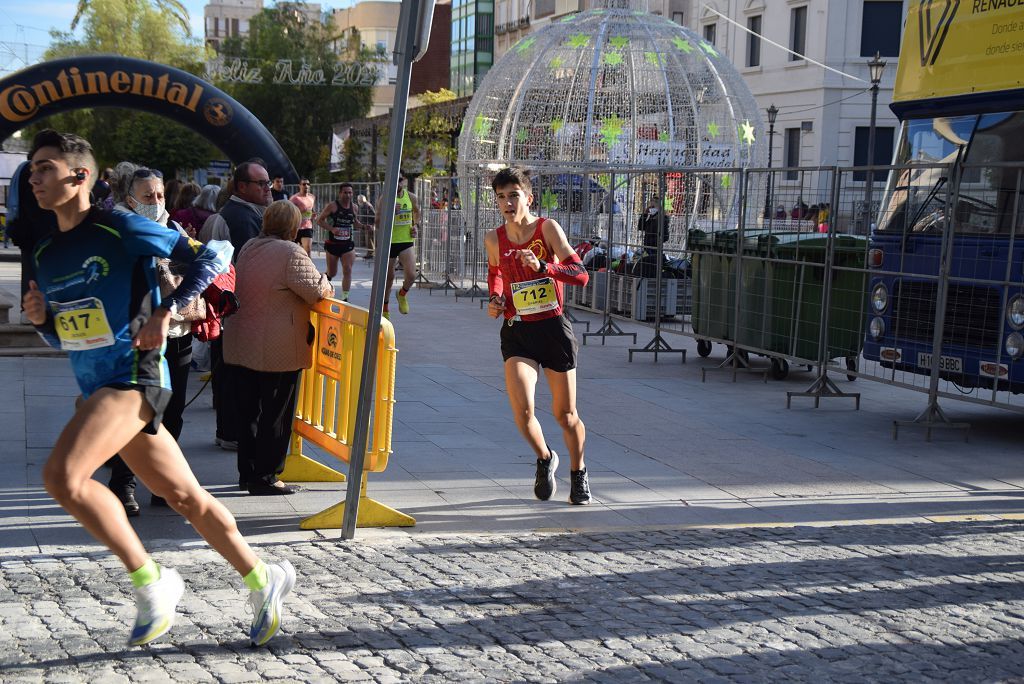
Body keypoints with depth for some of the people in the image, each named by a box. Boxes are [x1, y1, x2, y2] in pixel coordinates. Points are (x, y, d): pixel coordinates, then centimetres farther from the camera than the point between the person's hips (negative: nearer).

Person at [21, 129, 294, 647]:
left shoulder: (122, 230, -9)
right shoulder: (45, 254, 13)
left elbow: (210, 258, -7)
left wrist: (165, 311, -16)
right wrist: (41, 319, 0)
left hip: (135, 377, -8)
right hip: (98, 388, 8)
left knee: (62, 476, -24)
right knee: (184, 496, 11)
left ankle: (151, 582, -11)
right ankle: (263, 580, 24)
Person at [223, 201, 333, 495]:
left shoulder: (249, 248, 8)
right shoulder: (291, 253, -15)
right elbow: (317, 290, -17)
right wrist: (328, 287, 6)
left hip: (240, 346, 7)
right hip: (277, 350, -7)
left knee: (248, 412, 14)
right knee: (276, 415, 3)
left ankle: (247, 473, 22)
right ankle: (265, 478, 8)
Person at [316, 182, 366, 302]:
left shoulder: (353, 207, 4)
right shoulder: (332, 206, -9)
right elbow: (319, 220, -8)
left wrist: (363, 226, 1)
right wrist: (332, 229, -22)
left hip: (348, 244, 2)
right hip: (333, 244, -2)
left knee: (347, 271, -12)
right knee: (332, 273, 9)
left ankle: (345, 298, -10)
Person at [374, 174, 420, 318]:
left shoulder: (411, 197, 2)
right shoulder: (384, 199, -8)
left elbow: (416, 211, 26)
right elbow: (378, 223, -12)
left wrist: (415, 225, 10)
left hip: (407, 241, 2)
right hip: (389, 241, -2)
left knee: (411, 275, -16)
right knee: (389, 277, 9)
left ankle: (403, 294, 18)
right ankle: (385, 308, 29)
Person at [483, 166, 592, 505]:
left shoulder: (548, 228, -8)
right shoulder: (494, 239, 2)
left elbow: (581, 274, -17)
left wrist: (542, 266, -31)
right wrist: (495, 299, 6)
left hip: (553, 328, -2)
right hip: (516, 331, 2)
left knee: (565, 414, 8)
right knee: (522, 410, -18)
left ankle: (578, 474, 35)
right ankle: (545, 459, 14)